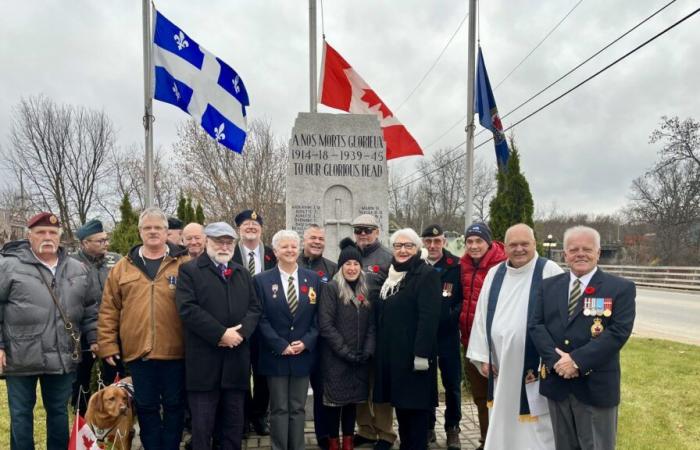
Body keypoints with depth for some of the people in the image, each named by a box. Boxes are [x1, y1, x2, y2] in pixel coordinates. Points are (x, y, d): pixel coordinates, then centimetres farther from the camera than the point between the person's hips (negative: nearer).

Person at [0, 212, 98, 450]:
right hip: (21, 357, -3)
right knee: (21, 413, 10)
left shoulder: (77, 269, 7)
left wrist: (94, 338, 9)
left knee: (59, 411, 16)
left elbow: (90, 308, 14)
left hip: (62, 357, 3)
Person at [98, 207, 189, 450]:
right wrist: (108, 345, 2)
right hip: (137, 351, 2)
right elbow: (108, 310, 7)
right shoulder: (123, 267, 7)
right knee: (146, 407, 13)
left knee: (174, 405, 10)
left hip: (174, 350, -2)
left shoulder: (184, 264, 0)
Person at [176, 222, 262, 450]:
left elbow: (254, 308, 10)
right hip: (204, 361, -4)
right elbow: (188, 309, -13)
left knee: (234, 423, 13)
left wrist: (241, 332, -9)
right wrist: (221, 334, -16)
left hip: (237, 360, 5)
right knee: (202, 425, 5)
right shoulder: (189, 270, -1)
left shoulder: (243, 273, 16)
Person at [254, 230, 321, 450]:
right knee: (279, 409, 5)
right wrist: (281, 346, -12)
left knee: (297, 408, 10)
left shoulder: (313, 279, 5)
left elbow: (319, 317, 4)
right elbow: (261, 318, -5)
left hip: (303, 354, 2)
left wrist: (306, 342, -9)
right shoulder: (262, 280, -1)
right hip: (275, 355, -2)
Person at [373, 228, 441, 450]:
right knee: (400, 403, 14)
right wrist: (380, 347, 13)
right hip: (390, 352, 7)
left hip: (413, 353, -7)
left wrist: (421, 353, -22)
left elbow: (429, 317, -17)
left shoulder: (427, 274, -10)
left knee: (415, 405, 1)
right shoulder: (391, 274, 14)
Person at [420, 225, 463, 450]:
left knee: (452, 383, 8)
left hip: (448, 334, -1)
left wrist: (453, 316, -14)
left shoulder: (456, 266, -5)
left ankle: (452, 429, 25)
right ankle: (427, 426, 28)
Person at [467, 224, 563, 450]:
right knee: (502, 425, 16)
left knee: (535, 432, 3)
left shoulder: (549, 271, -8)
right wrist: (482, 356, 5)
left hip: (534, 367, -5)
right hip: (500, 369, 5)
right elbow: (482, 316, 10)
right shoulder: (495, 274, 8)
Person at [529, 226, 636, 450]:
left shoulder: (621, 288, -4)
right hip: (556, 381, 4)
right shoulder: (549, 286, 8)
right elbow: (536, 325, 1)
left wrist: (578, 360, -20)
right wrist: (555, 359, -15)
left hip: (596, 386, -3)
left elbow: (619, 331, -14)